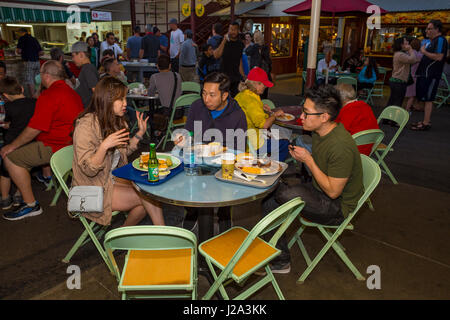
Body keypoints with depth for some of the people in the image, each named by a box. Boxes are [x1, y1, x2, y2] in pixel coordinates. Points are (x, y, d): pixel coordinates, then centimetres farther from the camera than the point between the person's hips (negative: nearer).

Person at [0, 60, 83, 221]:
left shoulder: (49, 95, -18)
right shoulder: (71, 92, 13)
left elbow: (34, 129, -20)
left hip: (58, 147, -10)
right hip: (71, 142, 10)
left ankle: (31, 205, -3)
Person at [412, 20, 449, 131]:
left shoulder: (440, 40, -10)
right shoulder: (434, 41, 21)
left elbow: (439, 57, -22)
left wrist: (424, 52, -13)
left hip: (431, 75, -10)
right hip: (426, 74, 10)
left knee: (428, 99, -9)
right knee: (426, 99, 13)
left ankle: (426, 123, -7)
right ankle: (426, 121, 20)